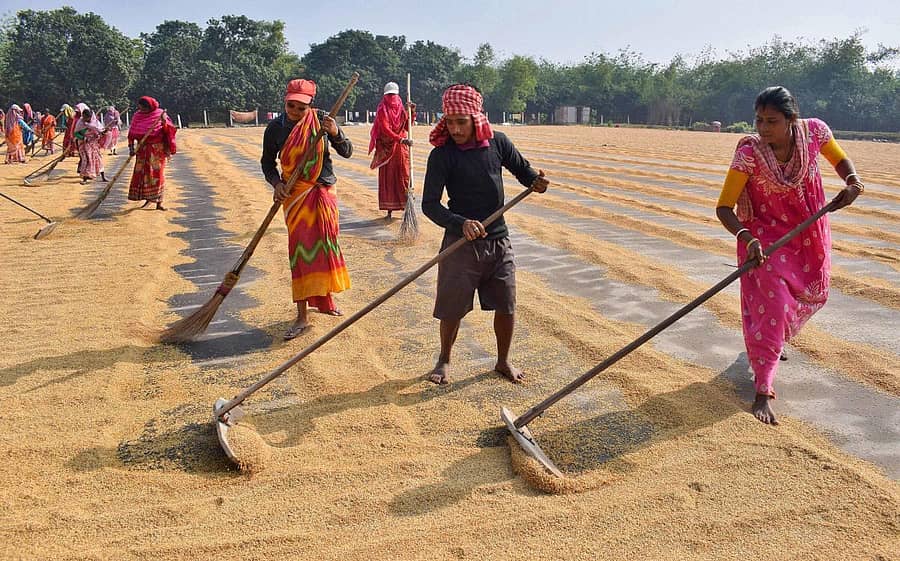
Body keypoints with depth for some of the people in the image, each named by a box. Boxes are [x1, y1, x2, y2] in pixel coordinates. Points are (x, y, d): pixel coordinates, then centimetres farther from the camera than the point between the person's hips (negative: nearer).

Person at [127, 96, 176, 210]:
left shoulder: (160, 114, -3)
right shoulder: (137, 116, 4)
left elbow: (168, 131, -5)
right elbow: (132, 134, 6)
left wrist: (164, 122, -24)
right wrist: (131, 148, -3)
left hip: (158, 149, -3)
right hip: (143, 149, 3)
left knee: (157, 174, -5)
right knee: (141, 173, 2)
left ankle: (159, 201, -2)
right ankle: (147, 198, 16)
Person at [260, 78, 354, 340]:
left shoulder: (321, 119, -6)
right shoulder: (275, 128, -5)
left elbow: (347, 152, -4)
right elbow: (267, 162, 6)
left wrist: (336, 134, -23)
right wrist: (277, 183, -12)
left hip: (323, 191, 1)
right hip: (295, 194, -1)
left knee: (324, 243, 11)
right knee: (300, 248, -5)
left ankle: (324, 298, 33)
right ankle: (302, 316, -2)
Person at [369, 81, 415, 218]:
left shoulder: (401, 108, 11)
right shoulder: (382, 110, -4)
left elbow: (407, 127, 5)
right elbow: (385, 129, -16)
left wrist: (412, 113, -7)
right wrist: (401, 139, -27)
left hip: (401, 148, 4)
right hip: (386, 149, -4)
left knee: (404, 176, 0)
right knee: (387, 178, -1)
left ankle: (407, 207, 2)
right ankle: (389, 209, 3)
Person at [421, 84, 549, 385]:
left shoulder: (498, 142, -2)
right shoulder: (442, 154, -12)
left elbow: (522, 168, 14)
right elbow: (429, 204, -15)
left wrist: (535, 180, -10)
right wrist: (461, 224, -30)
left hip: (498, 239, 3)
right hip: (461, 241, -3)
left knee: (506, 305, 8)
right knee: (452, 307, 4)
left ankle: (503, 360, 31)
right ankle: (444, 360, 29)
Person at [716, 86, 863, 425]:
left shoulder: (814, 131, -17)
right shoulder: (749, 153, -27)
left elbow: (839, 159, 4)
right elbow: (724, 208, -26)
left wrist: (853, 182, -16)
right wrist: (747, 238, -42)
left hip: (809, 236, 5)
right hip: (764, 236, -5)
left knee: (811, 296, 18)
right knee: (771, 305, -13)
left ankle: (771, 342, 49)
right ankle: (763, 391, -10)